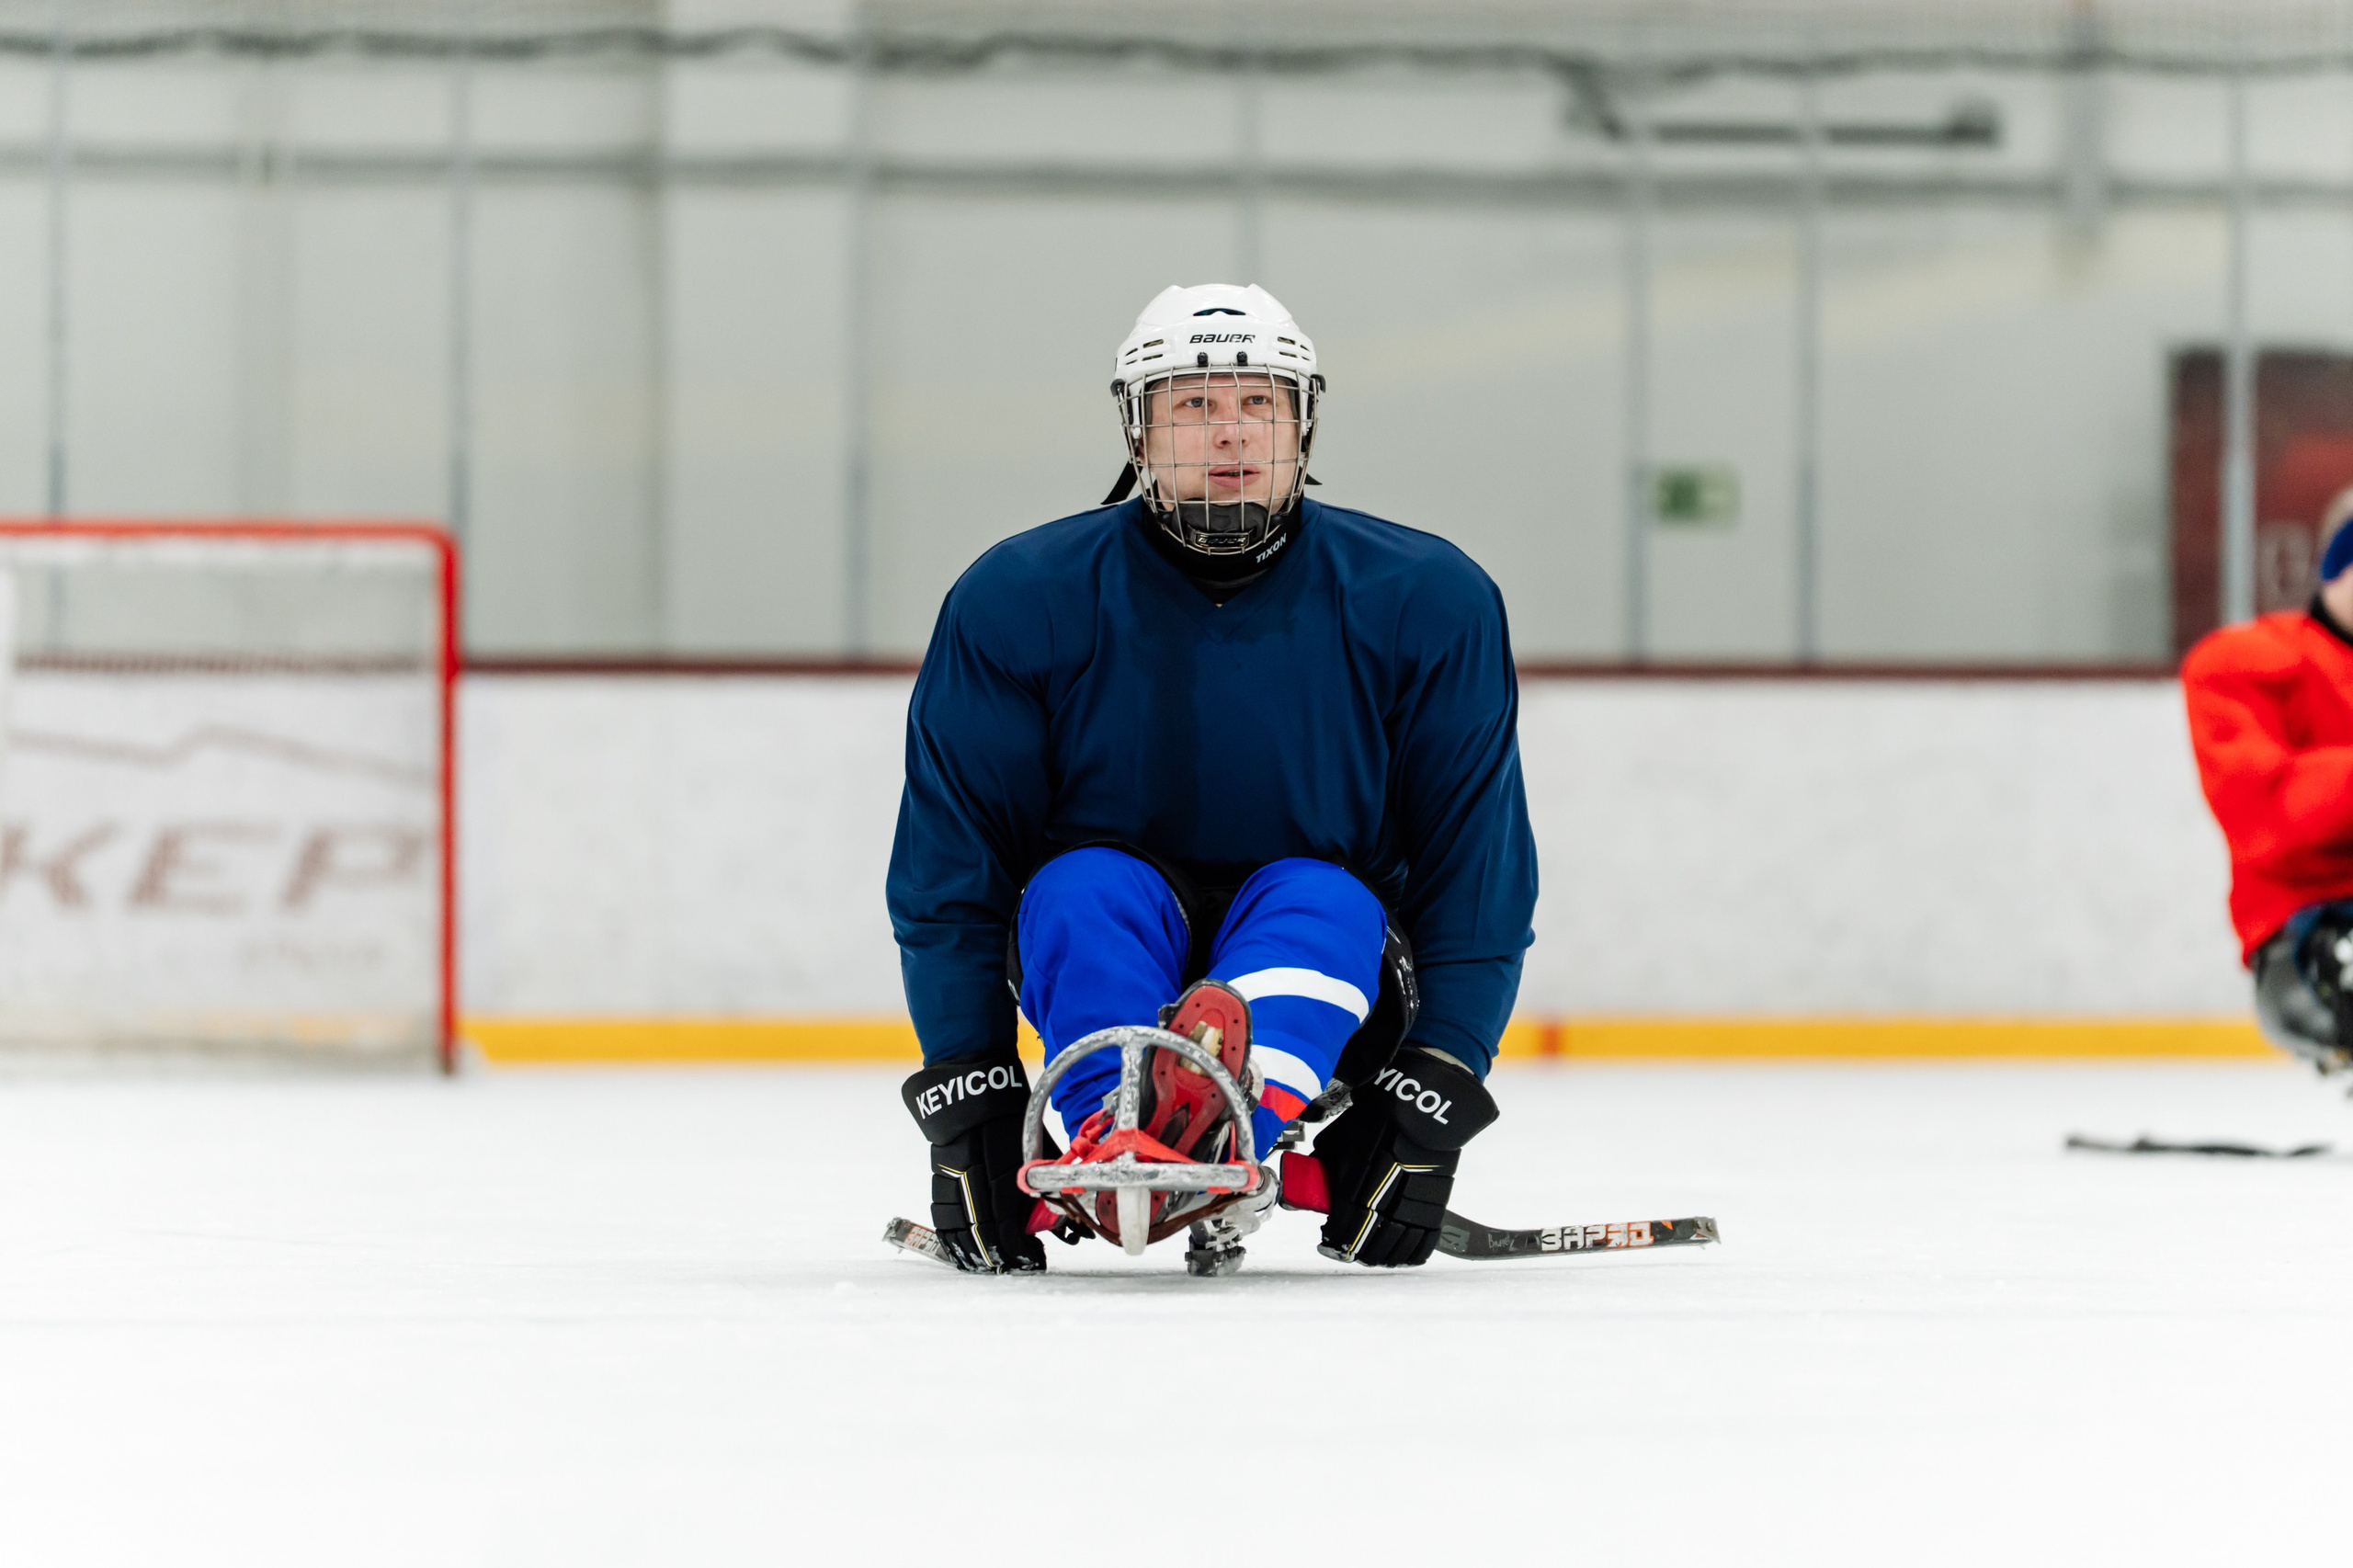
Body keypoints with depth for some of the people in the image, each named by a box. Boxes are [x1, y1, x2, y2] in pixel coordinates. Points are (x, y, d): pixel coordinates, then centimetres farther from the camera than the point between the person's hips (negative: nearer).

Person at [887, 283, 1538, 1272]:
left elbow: (1478, 874, -5)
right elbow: (947, 870, -5)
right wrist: (964, 1085, -14)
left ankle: (1229, 1136, -65)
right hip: (1099, 962, 1)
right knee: (1084, 886, -30)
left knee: (1320, 897, -32)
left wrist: (1433, 1092, -15)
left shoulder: (1428, 605, -7)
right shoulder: (1018, 599, -8)